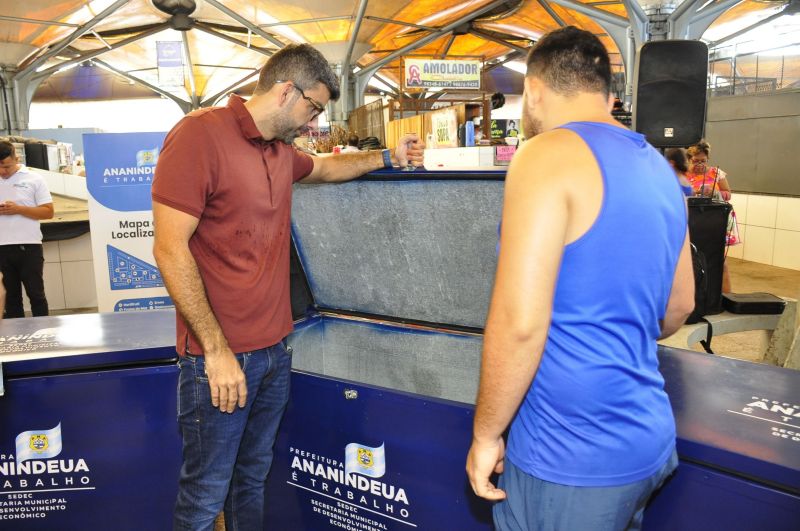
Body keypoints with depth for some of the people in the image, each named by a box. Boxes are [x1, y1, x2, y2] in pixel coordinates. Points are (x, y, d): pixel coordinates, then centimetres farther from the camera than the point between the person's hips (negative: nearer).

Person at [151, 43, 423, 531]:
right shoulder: (199, 135, -14)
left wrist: (388, 157, 22)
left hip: (275, 349, 8)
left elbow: (324, 169, 34)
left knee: (253, 481, 20)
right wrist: (217, 351, -18)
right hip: (220, 357, -7)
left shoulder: (281, 151, 11)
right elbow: (170, 249, -18)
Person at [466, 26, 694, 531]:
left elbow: (519, 322, -23)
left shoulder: (549, 154, -17)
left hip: (573, 457, -7)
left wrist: (485, 433, -10)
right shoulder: (658, 167, 8)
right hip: (652, 439, 8)